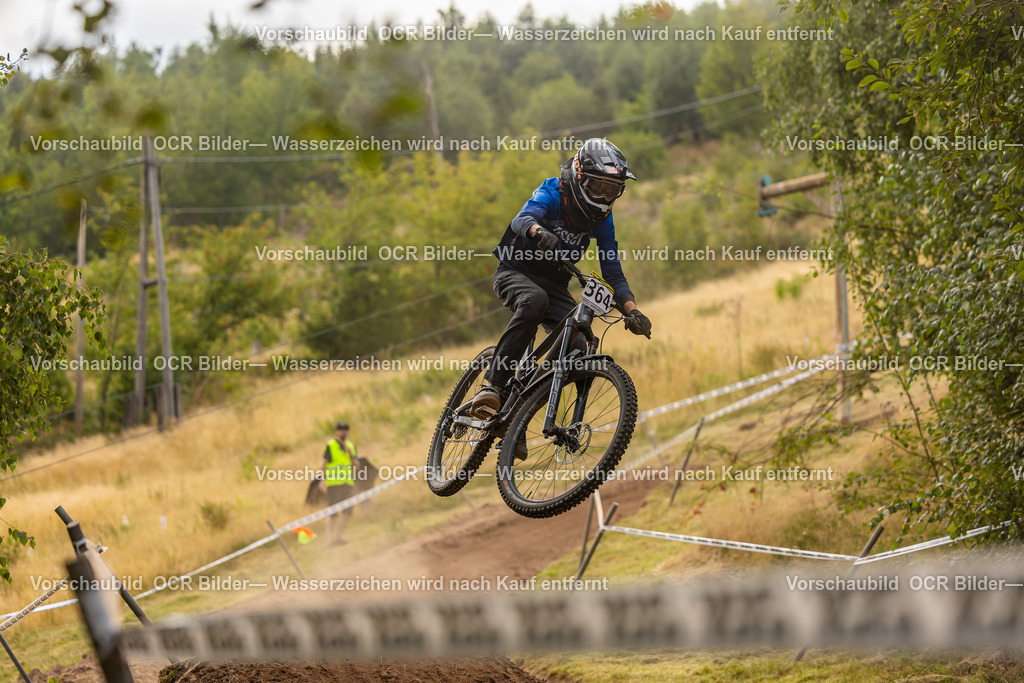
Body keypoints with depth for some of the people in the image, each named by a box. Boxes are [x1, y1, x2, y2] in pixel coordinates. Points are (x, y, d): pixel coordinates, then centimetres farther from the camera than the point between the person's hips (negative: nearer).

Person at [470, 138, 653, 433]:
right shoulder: (551, 195, -17)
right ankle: (493, 384, -38)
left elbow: (613, 273, -3)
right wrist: (538, 232, -64)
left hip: (555, 286, 5)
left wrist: (632, 311, -21)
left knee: (576, 349, -19)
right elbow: (522, 219, -39)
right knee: (535, 300, -40)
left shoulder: (601, 218, -2)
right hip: (515, 273, -5)